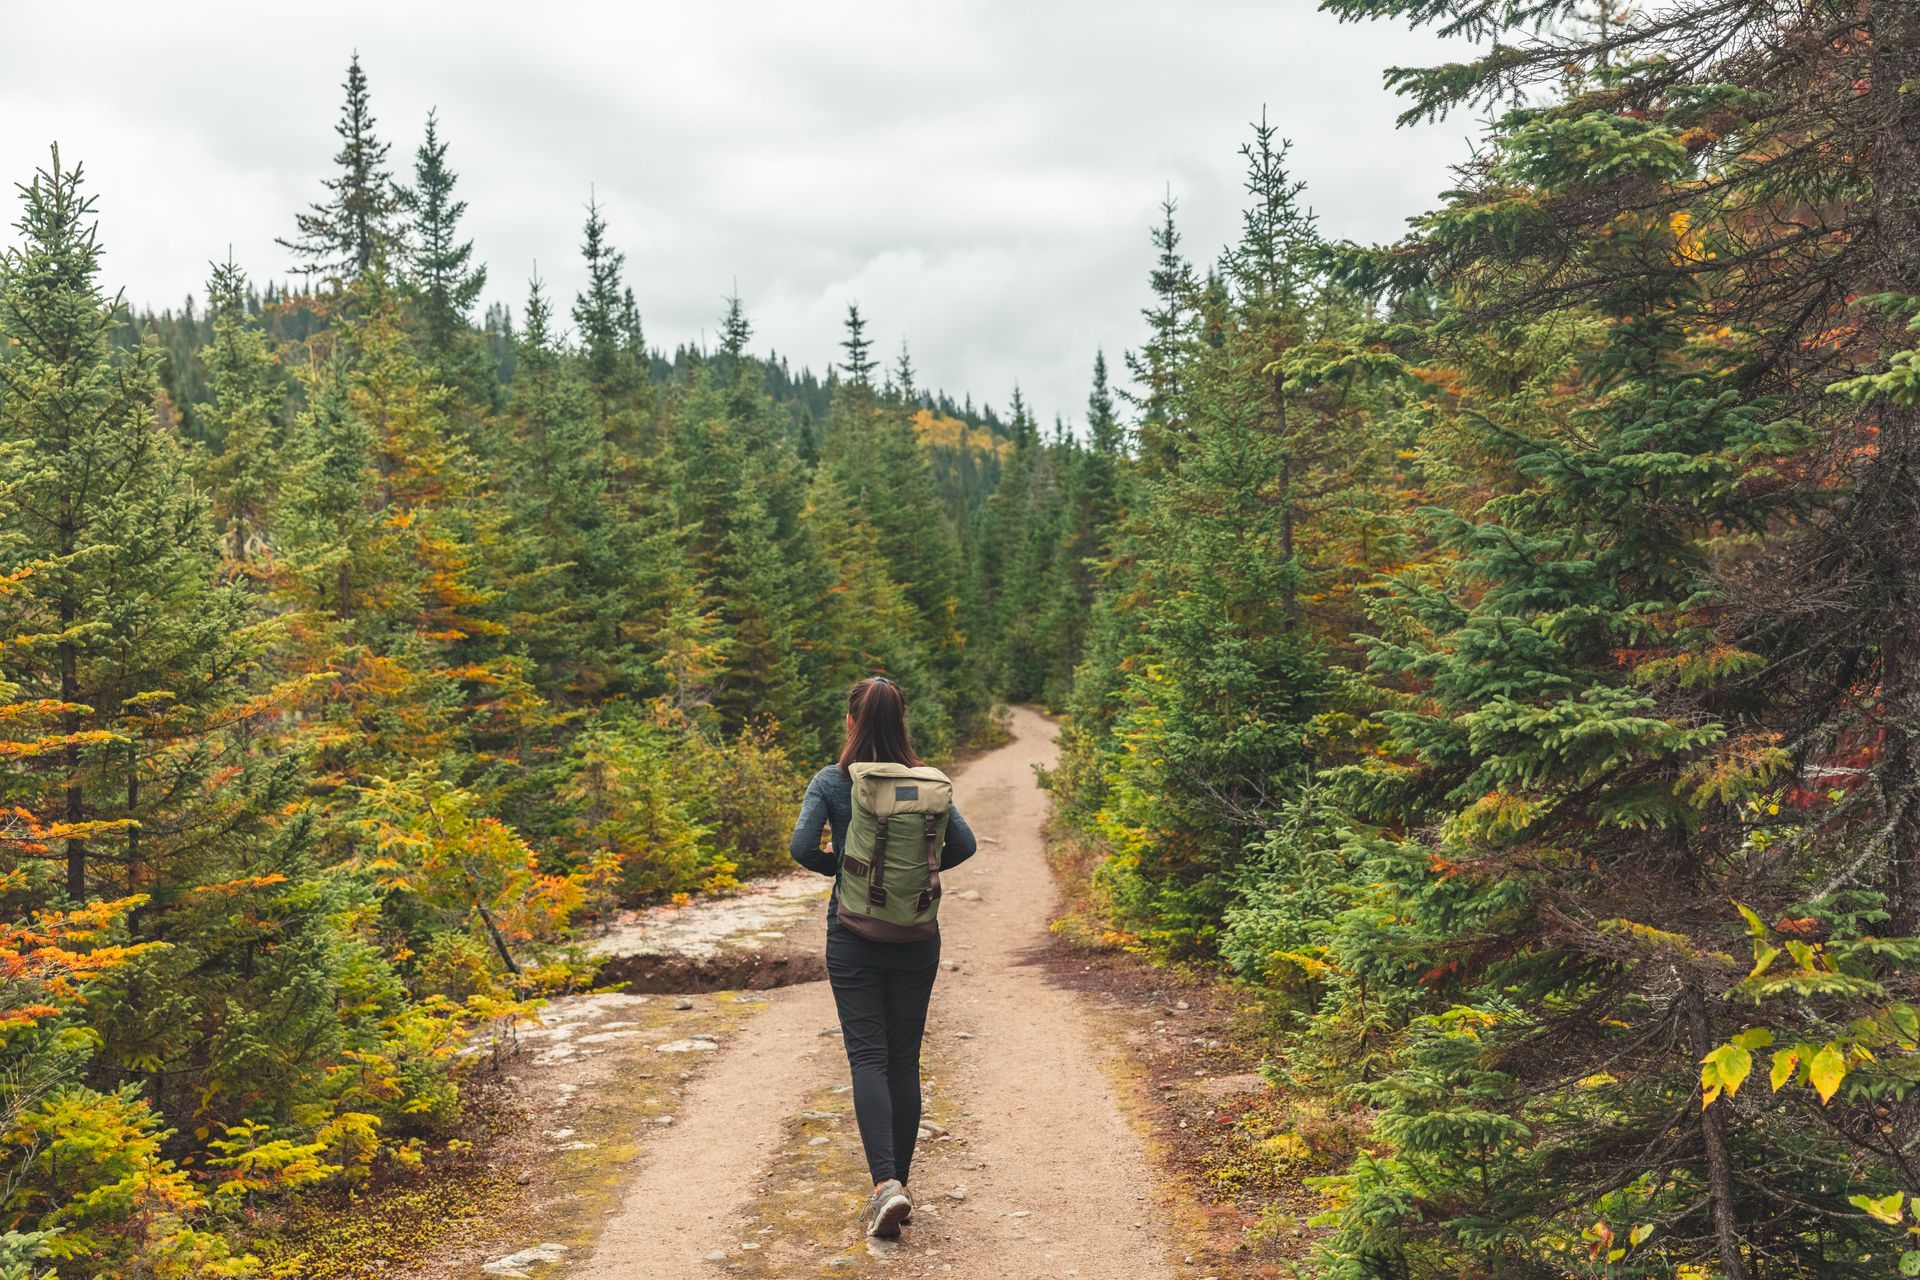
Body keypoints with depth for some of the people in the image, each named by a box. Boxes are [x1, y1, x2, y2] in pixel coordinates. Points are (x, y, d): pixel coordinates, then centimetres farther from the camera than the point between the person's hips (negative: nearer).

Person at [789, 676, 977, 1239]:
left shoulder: (832, 781, -7)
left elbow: (802, 846, -16)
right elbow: (964, 844, -2)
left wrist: (838, 866, 3)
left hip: (854, 935, -2)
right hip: (916, 936, 2)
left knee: (868, 1058, -2)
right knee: (906, 1060, 11)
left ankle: (886, 1183, -18)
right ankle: (898, 1183, 18)